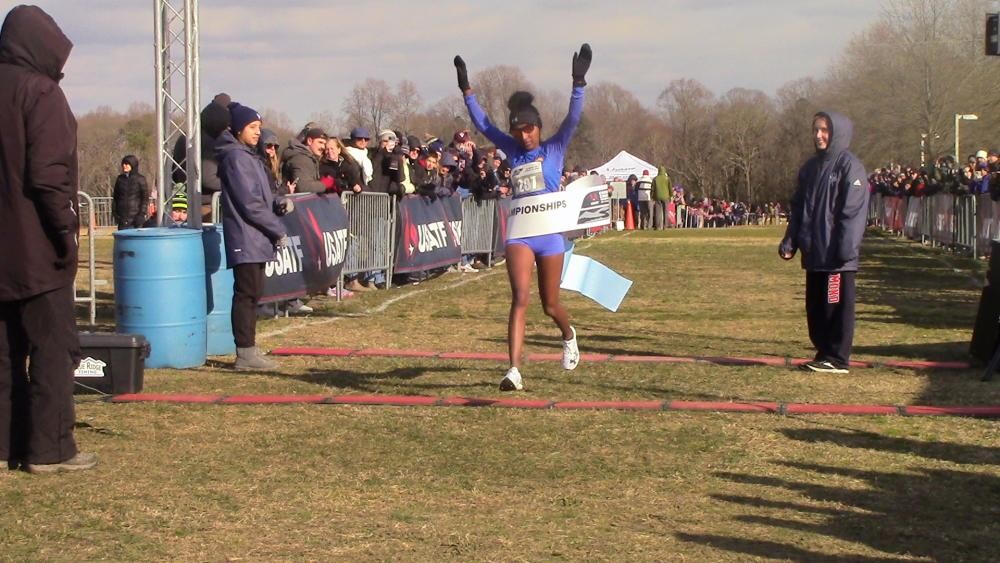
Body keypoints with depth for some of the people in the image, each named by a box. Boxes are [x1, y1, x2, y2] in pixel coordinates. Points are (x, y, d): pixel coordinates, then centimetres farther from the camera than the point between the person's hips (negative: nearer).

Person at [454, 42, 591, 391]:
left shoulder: (554, 149, 1)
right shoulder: (512, 151, 9)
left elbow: (573, 118, -12)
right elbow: (482, 124, 12)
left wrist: (578, 83, -23)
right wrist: (467, 90, 9)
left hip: (550, 233, -1)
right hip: (519, 233, 1)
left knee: (550, 306, 10)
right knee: (520, 298, -15)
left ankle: (569, 336, 45)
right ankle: (514, 370, -21)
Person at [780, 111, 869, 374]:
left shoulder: (848, 165, -7)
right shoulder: (810, 167, 17)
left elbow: (854, 211, -14)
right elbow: (798, 208, 19)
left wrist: (846, 247, -20)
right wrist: (789, 242, 9)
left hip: (836, 254, -8)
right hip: (813, 253, 8)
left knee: (837, 305, -3)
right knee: (815, 307, 10)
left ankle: (837, 358, 1)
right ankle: (824, 353, 19)